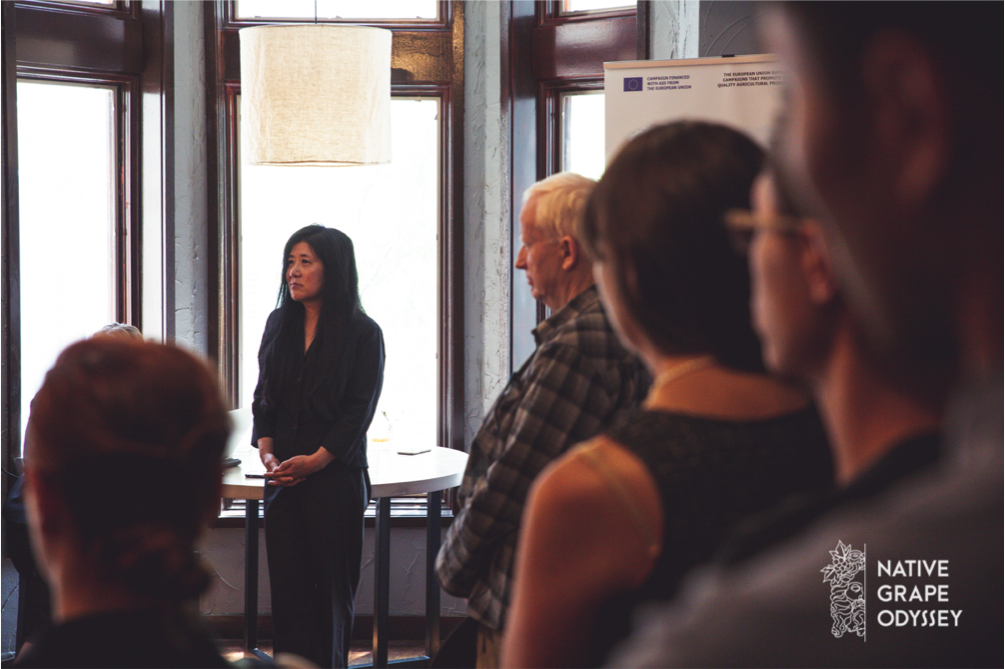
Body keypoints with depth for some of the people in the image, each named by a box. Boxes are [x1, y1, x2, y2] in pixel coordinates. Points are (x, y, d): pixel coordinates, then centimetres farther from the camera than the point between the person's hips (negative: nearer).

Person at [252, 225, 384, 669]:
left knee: (331, 587, 2)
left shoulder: (362, 333, -3)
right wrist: (267, 453, -4)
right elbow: (263, 398, 12)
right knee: (287, 583, 2)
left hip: (336, 477, -4)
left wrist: (315, 460, -15)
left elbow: (359, 411, -7)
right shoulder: (279, 324, 13)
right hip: (282, 477, 4)